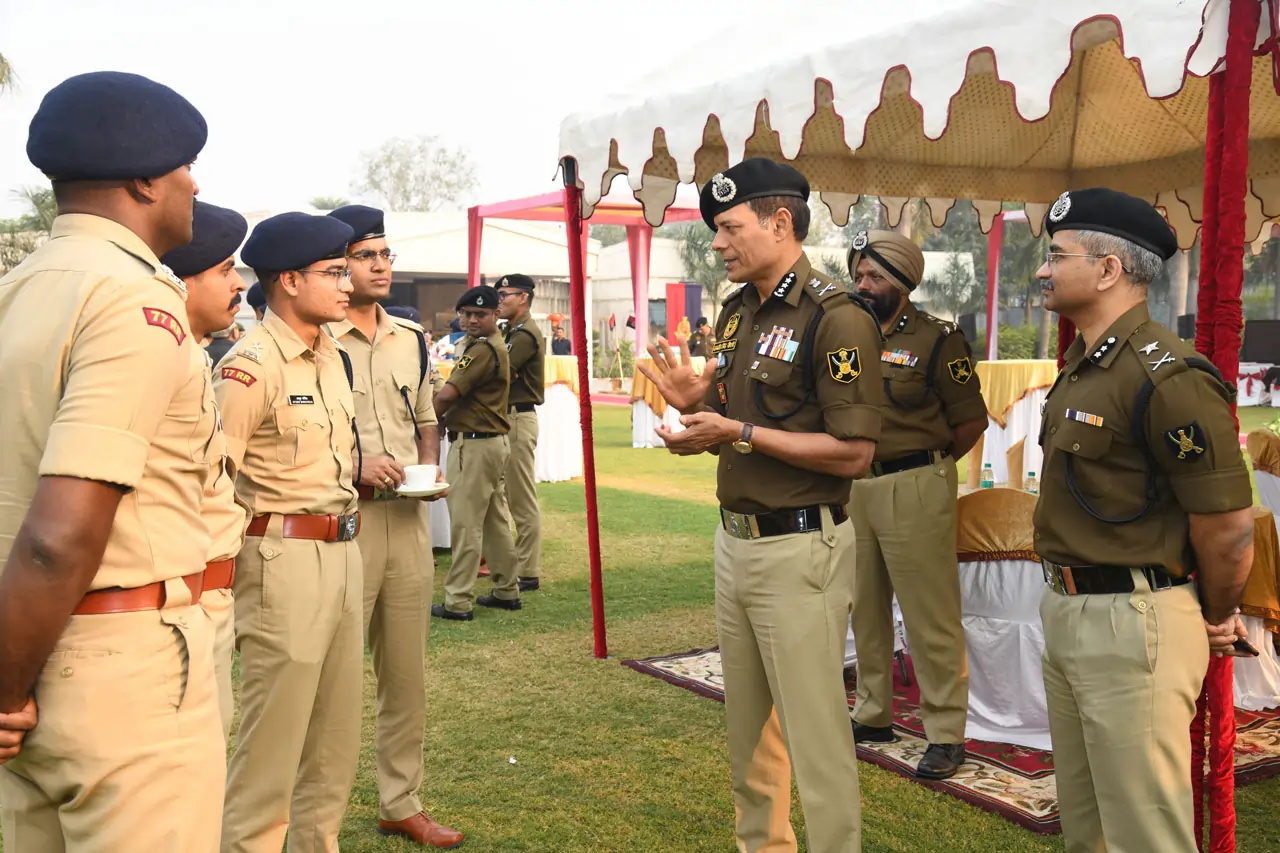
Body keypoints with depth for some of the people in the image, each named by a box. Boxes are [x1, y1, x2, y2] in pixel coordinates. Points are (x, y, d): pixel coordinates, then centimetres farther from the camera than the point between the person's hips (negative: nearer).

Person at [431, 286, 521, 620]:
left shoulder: (482, 349, -17)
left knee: (465, 523, -6)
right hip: (495, 441, 11)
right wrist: (446, 416, 7)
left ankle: (459, 602, -2)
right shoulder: (497, 346, 16)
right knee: (495, 519, 16)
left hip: (474, 444, -11)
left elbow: (447, 394, -22)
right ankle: (507, 591, 24)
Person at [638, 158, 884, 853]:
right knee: (745, 723, 18)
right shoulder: (737, 312, 12)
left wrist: (740, 433, -19)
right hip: (736, 537, 9)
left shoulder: (836, 318, -15)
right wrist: (695, 400, 0)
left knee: (814, 731, -1)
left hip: (800, 548, -8)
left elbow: (853, 453, -19)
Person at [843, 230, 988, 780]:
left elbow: (972, 420, -4)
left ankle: (945, 735, 9)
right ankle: (873, 715, 30)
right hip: (854, 487, 7)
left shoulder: (936, 339, -8)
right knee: (866, 609, 15)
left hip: (914, 490, -6)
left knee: (930, 616, -2)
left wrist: (925, 466, 3)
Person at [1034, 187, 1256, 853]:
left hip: (1132, 626, -10)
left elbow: (1228, 525, -19)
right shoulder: (1083, 365, 11)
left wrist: (1217, 618, -3)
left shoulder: (1166, 376, -21)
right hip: (1067, 612, 10)